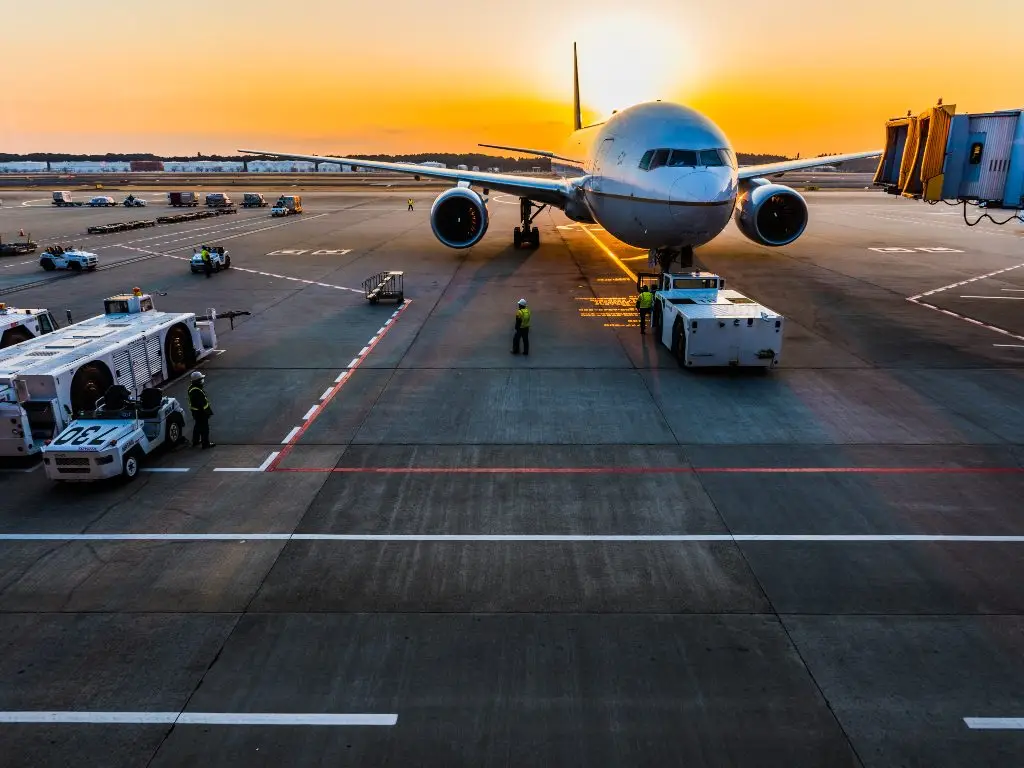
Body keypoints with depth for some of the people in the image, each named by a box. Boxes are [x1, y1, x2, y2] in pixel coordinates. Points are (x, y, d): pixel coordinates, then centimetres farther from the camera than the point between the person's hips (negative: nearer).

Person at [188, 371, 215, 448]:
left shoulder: (192, 387, 3)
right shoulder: (196, 391, -31)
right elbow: (201, 403, -28)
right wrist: (207, 411, -18)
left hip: (195, 411, 11)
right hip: (201, 412, -11)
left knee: (198, 426, 25)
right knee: (204, 428, 2)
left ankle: (195, 441, 38)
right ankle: (206, 444, 12)